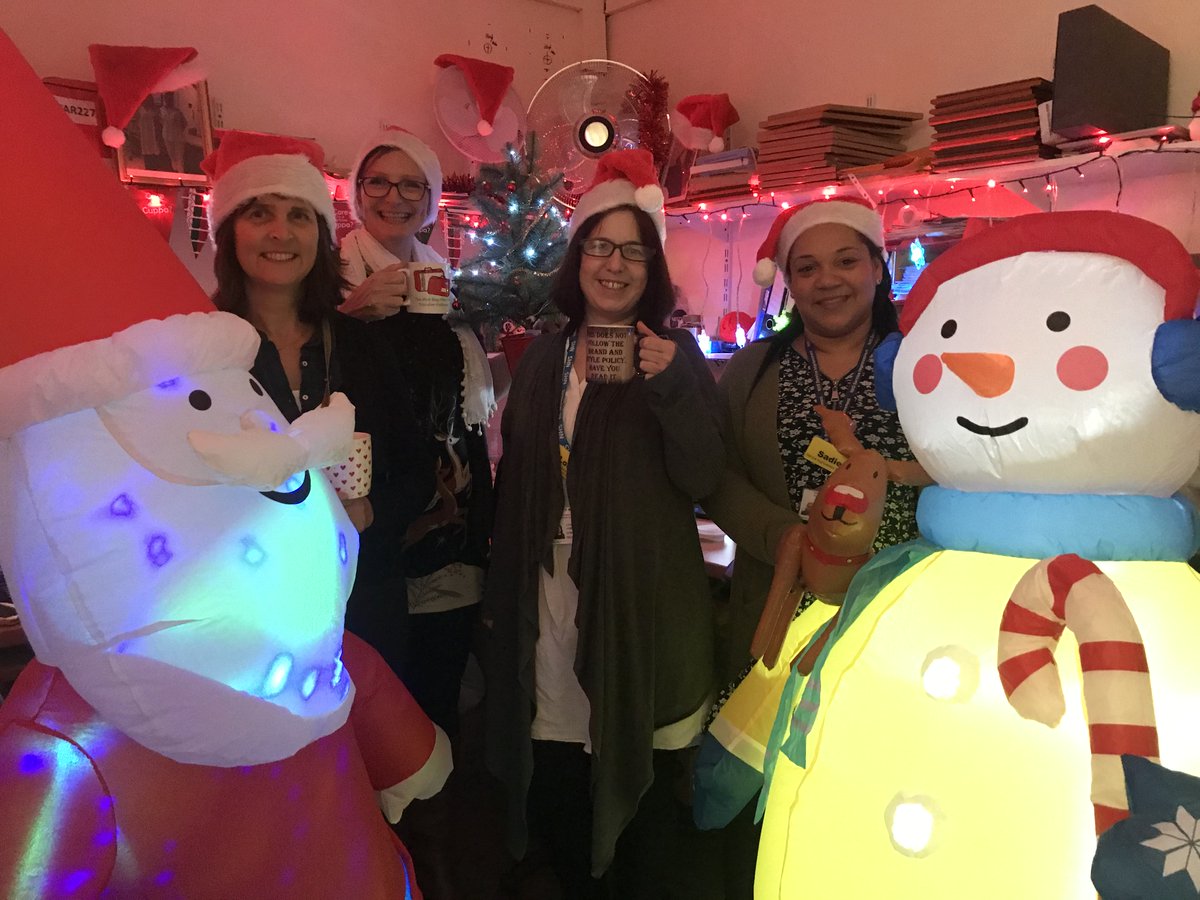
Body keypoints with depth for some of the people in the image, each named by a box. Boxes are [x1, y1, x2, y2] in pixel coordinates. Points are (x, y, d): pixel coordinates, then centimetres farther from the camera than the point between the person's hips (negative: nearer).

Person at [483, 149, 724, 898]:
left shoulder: (675, 353, -3)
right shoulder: (544, 357, 7)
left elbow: (703, 482, -12)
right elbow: (515, 483, 11)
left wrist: (674, 388, -26)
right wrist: (499, 590, 13)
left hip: (640, 605, -3)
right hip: (548, 602, 4)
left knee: (638, 780, 9)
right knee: (554, 780, 14)